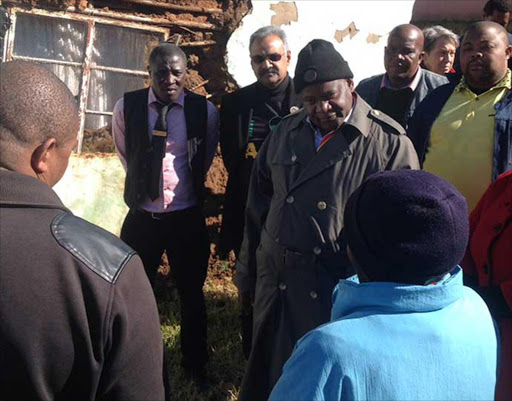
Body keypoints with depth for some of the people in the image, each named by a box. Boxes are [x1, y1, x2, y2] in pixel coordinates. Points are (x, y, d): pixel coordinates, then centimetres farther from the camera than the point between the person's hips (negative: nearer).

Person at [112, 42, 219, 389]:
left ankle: (195, 365, 34)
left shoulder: (205, 111, -8)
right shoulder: (127, 107, -7)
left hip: (187, 217, 0)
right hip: (141, 215, 1)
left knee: (192, 294, 13)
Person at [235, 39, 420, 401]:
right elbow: (258, 208, 11)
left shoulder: (390, 142, -10)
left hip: (341, 291, -4)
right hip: (276, 285, 5)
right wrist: (248, 275, 13)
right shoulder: (286, 133, 6)